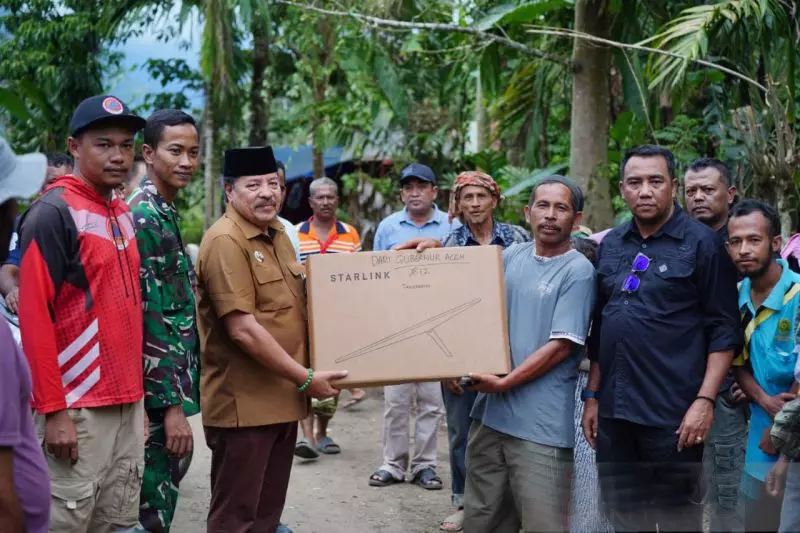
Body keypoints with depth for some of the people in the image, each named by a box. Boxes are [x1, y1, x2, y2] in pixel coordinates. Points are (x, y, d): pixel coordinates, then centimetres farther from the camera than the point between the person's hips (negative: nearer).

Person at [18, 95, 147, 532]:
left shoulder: (123, 214, 13)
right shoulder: (53, 213, -11)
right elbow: (34, 315, -15)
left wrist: (137, 395, 15)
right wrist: (53, 410, -18)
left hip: (128, 402, 8)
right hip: (79, 408, -8)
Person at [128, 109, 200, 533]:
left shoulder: (165, 212, 13)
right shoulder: (145, 216, -16)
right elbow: (150, 317, -21)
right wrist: (171, 403, -22)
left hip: (175, 378, 9)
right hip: (159, 385, -9)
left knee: (166, 479, 17)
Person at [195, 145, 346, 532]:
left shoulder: (277, 234, 12)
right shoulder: (225, 241, -16)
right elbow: (243, 329, -22)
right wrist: (304, 378, -17)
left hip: (281, 399, 9)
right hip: (243, 404, -9)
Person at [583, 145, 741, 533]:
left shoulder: (701, 243, -5)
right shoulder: (610, 245, 12)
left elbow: (724, 330, -8)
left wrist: (705, 400, -15)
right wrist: (592, 395, 13)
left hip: (673, 414, -5)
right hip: (613, 411, 6)